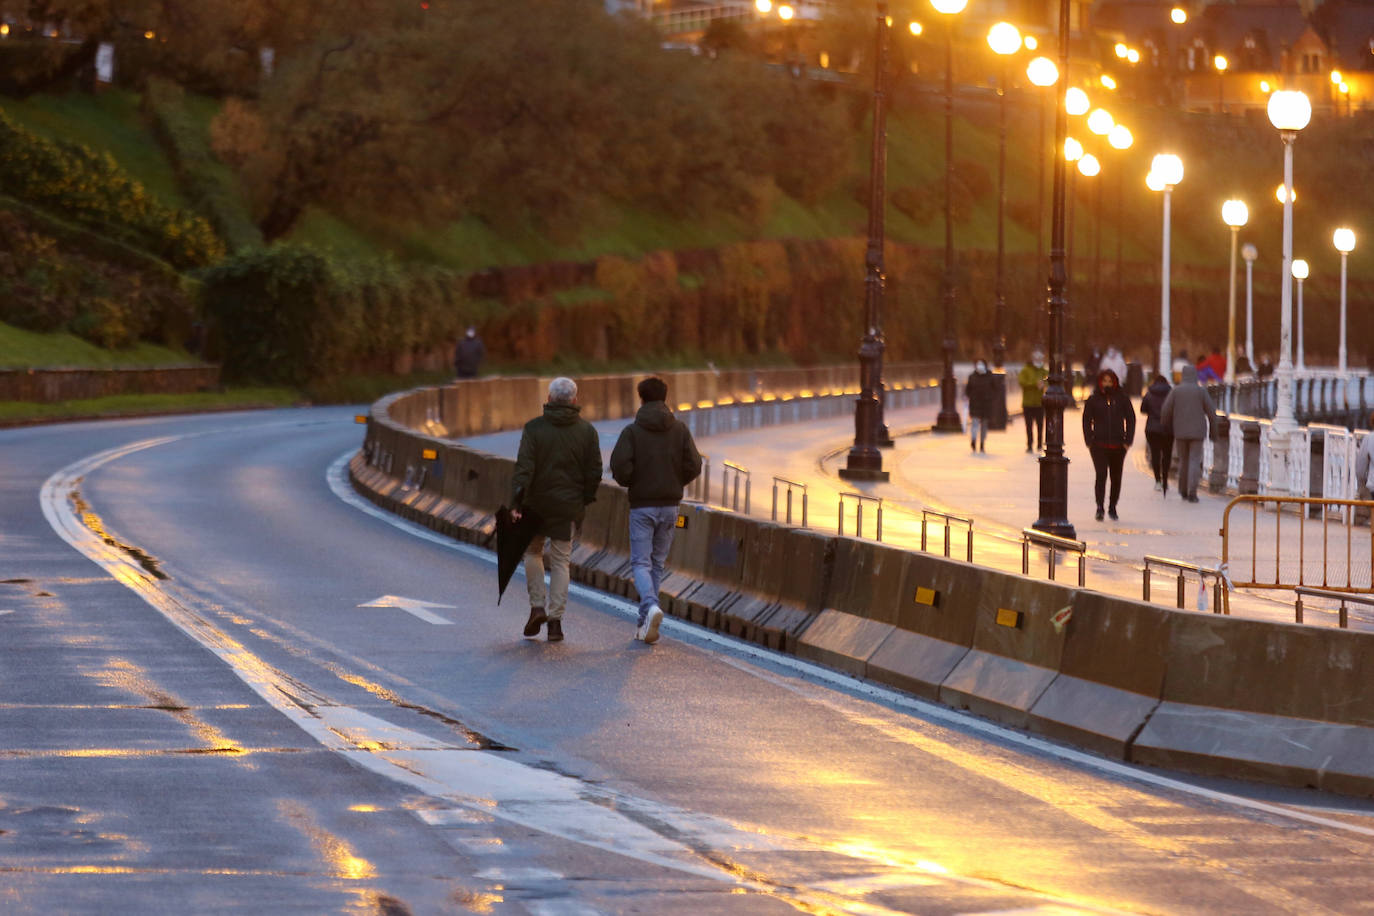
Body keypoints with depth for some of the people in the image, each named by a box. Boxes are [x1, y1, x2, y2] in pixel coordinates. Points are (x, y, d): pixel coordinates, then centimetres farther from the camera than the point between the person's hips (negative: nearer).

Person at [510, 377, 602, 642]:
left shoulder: (534, 428, -7)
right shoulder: (587, 431, -1)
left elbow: (524, 468, -14)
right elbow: (594, 472, 2)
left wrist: (517, 503, -16)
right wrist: (585, 501, 15)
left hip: (537, 502, -1)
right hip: (568, 506, 1)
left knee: (533, 552, 19)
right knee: (560, 561, 8)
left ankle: (537, 607, 6)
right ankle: (555, 620, 4)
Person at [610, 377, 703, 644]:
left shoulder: (632, 431, -8)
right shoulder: (680, 429, 1)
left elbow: (620, 465, -17)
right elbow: (693, 465, -3)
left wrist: (629, 483, 5)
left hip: (641, 505, -3)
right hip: (670, 504, 3)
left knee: (641, 563, 1)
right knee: (657, 562, 14)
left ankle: (651, 605, -26)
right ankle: (645, 622, 16)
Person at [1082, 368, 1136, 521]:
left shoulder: (1122, 399, 5)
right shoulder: (1093, 400, 3)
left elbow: (1131, 419, 8)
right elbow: (1086, 421, 6)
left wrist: (1128, 441, 0)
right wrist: (1089, 441, -3)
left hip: (1118, 445, 2)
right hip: (1099, 445, -2)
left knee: (1116, 477, 8)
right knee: (1101, 474, -14)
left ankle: (1112, 507, 22)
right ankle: (1099, 507, -14)